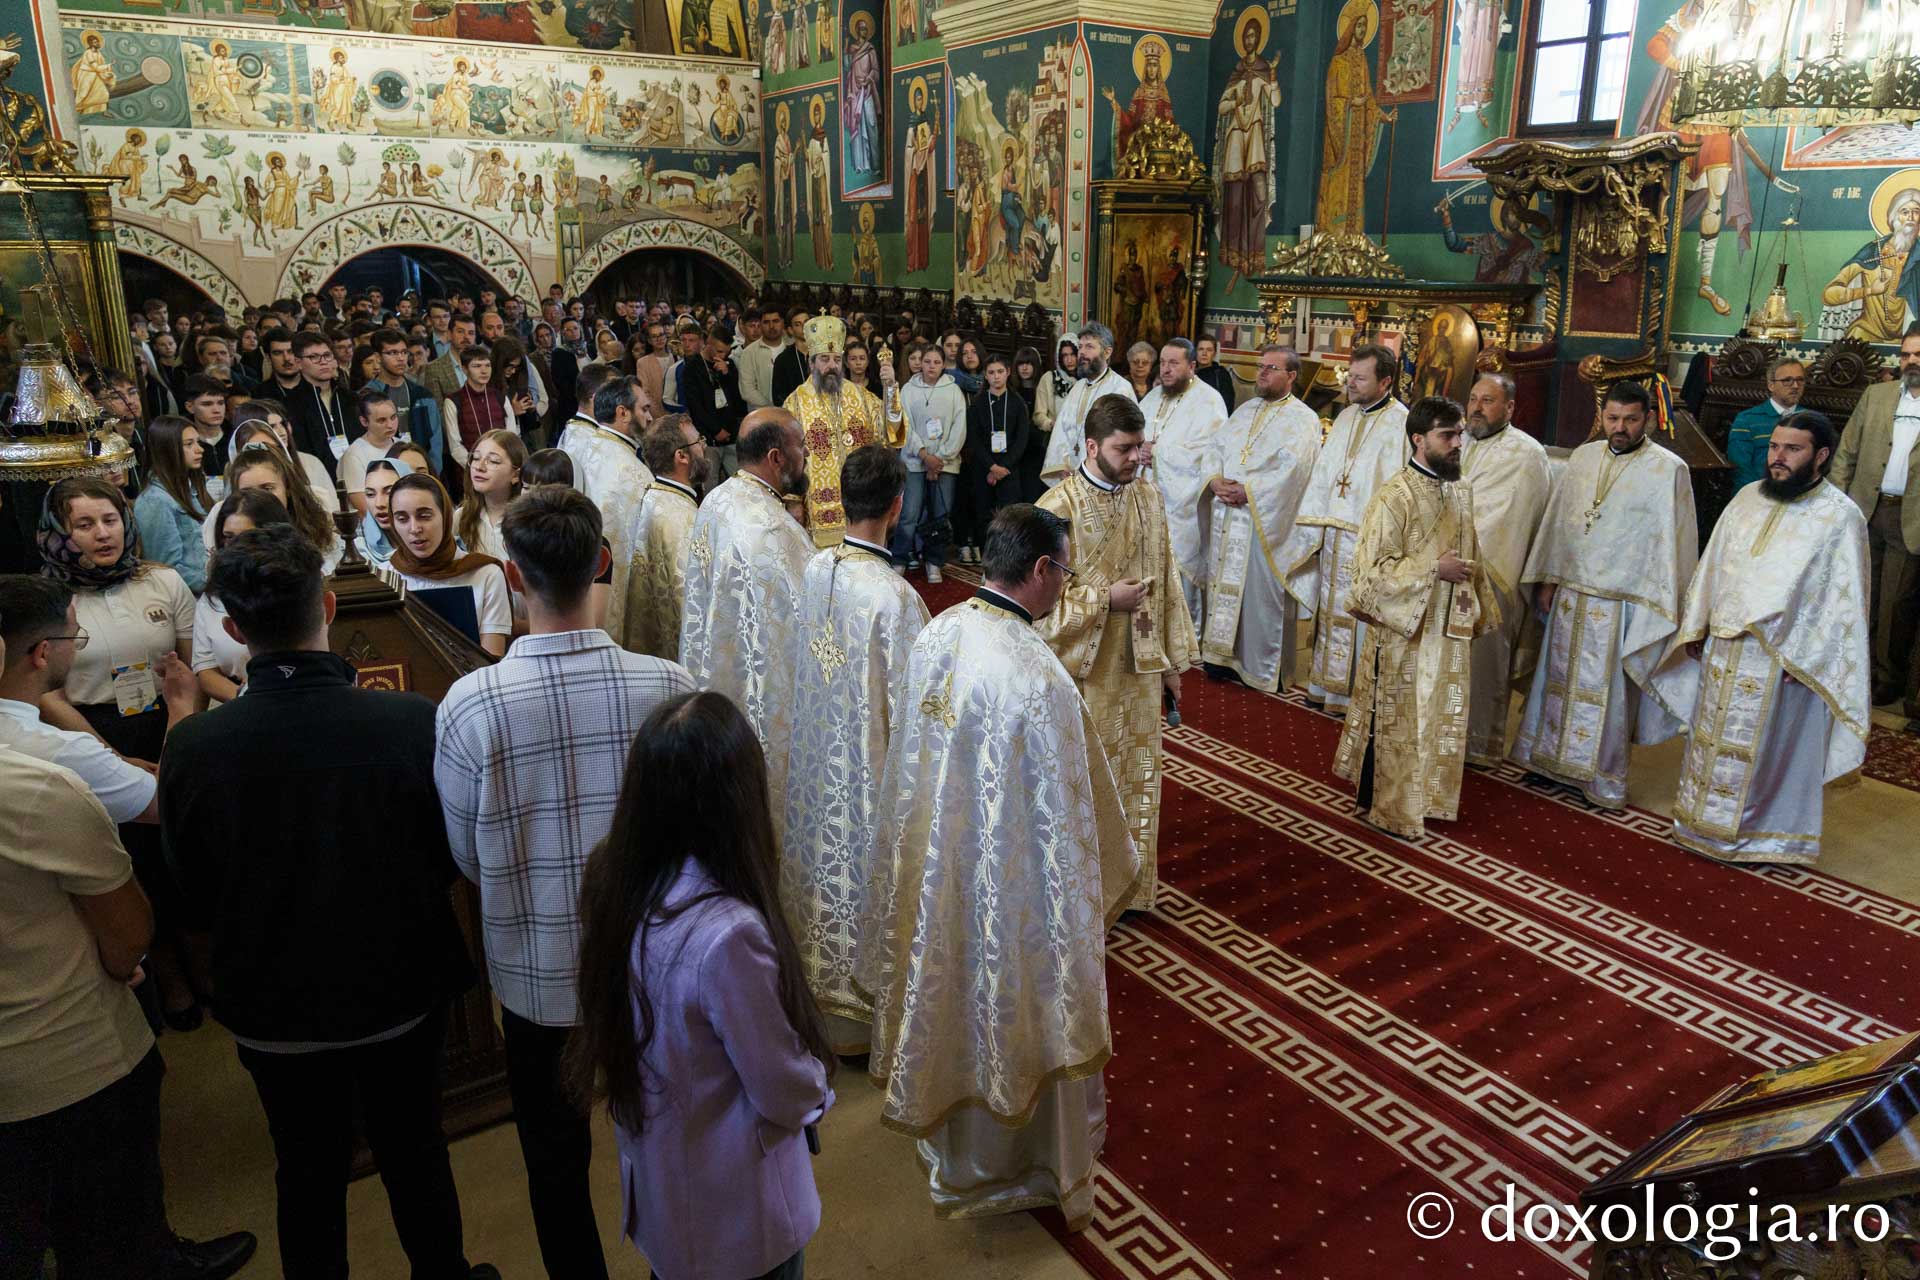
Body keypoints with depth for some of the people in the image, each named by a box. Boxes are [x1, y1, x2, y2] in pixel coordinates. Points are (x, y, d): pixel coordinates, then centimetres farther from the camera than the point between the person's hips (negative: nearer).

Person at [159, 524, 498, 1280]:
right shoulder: (416, 722, -26)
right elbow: (452, 856, -11)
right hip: (402, 989, 0)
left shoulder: (191, 749, -22)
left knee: (307, 1169, 23)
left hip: (273, 1004, 1)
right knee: (415, 1153, 22)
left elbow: (197, 897, -6)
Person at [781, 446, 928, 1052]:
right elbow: (908, 703, -21)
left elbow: (800, 662, 5)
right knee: (866, 872, 12)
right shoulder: (895, 597, -27)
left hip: (815, 755, 6)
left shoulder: (815, 568, -8)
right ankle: (853, 1018, 30)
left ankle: (816, 977, 44)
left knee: (822, 859, 23)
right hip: (869, 768, -6)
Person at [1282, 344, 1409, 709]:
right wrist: (1313, 524, 10)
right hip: (1334, 532, 7)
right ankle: (1327, 684, 26)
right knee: (1332, 609, 14)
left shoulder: (1401, 424, -11)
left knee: (1363, 615, -1)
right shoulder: (1346, 418, 12)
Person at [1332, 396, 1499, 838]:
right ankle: (1387, 806, 19)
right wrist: (1433, 568, -19)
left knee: (1442, 722, 15)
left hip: (1449, 631, 7)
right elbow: (1372, 569, -19)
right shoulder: (1394, 497, -16)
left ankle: (1427, 798, 31)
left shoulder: (1461, 492, 8)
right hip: (1404, 632, -7)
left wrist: (1480, 610, 15)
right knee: (1398, 722, 4)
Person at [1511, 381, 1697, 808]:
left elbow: (1675, 543, -10)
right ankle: (1558, 762, 29)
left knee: (1608, 691, 4)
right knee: (1563, 680, 14)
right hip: (1571, 594, 5)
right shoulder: (1583, 457, 6)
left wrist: (1663, 608, -11)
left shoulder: (1668, 469, -10)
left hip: (1623, 603, -5)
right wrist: (1547, 579, 9)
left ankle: (1603, 778, 18)